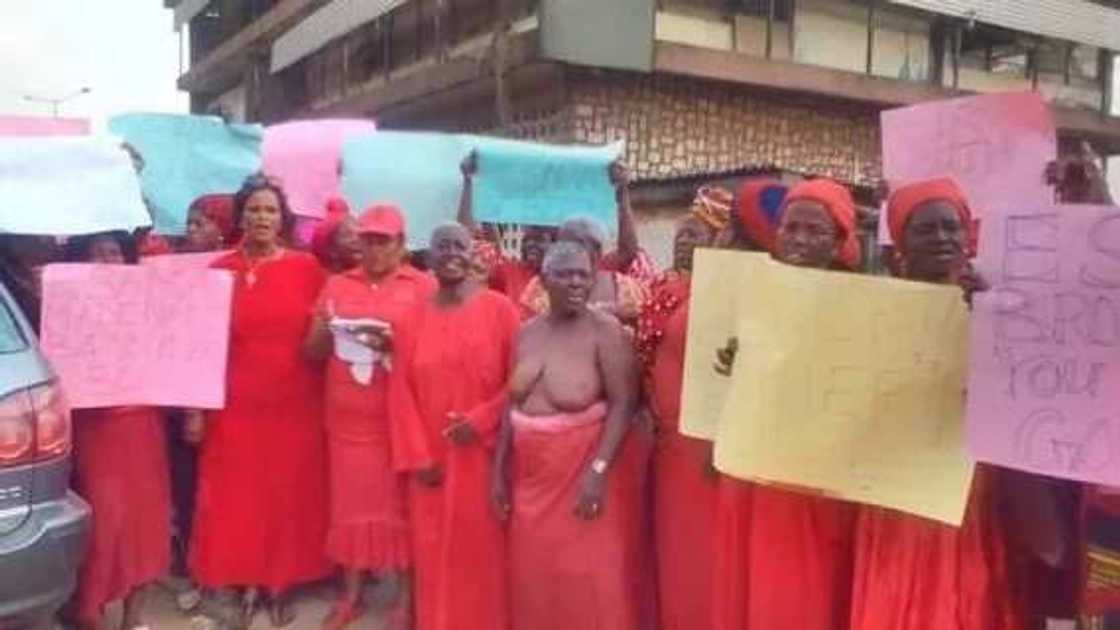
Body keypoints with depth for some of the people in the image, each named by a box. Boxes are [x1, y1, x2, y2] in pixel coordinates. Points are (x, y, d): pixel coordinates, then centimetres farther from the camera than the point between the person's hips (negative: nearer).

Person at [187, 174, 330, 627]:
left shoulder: (306, 268, 1)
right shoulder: (220, 271, 1)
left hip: (295, 404, 0)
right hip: (237, 405, 0)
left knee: (290, 495, 7)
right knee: (236, 497, 4)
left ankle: (281, 585, 23)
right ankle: (248, 586, 20)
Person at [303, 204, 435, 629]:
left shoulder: (424, 286, 0)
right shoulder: (337, 285, 11)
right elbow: (312, 351, 11)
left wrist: (396, 343, -19)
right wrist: (326, 330, -10)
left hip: (400, 418, -3)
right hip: (347, 417, 3)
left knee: (400, 504, 2)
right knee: (350, 502, 9)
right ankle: (351, 595, 22)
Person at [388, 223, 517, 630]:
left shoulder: (499, 309, -3)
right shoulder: (413, 318, 5)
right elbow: (401, 392, 3)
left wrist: (481, 420, -14)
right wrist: (417, 457, -4)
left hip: (483, 453, -2)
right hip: (430, 458, 2)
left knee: (482, 547, 5)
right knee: (434, 550, 9)